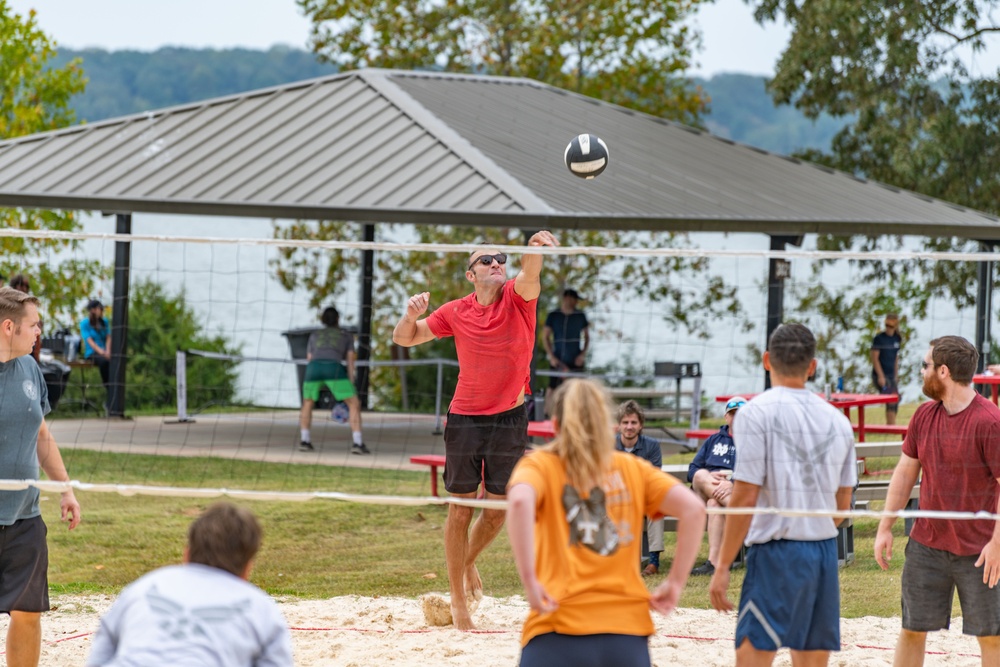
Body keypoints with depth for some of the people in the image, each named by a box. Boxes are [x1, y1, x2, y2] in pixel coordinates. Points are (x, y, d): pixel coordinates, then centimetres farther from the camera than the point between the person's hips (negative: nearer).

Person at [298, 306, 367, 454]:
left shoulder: (314, 335, 33)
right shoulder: (347, 335, 29)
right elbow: (350, 362, 21)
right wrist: (350, 388, 19)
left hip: (314, 369, 2)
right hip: (334, 369, -2)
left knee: (307, 403, 29)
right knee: (355, 404, 7)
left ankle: (305, 440, 16)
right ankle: (357, 443, -8)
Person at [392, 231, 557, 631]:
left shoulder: (518, 298, -2)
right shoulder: (457, 312, 2)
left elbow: (529, 275, -26)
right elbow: (404, 339, 9)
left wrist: (535, 249, -48)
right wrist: (412, 315, -14)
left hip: (510, 417, 0)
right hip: (465, 417, 0)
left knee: (498, 508, 5)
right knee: (461, 507, 1)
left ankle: (469, 562, 36)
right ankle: (457, 599, 11)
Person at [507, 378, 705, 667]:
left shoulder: (540, 465, 6)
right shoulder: (632, 468, 14)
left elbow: (520, 501, -18)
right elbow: (693, 508, 3)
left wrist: (529, 580, -17)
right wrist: (675, 582, 5)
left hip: (560, 631, -3)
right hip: (627, 630, 3)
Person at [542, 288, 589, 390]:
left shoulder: (580, 316, 6)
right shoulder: (553, 316, 2)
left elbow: (586, 337, 13)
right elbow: (545, 337, 5)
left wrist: (583, 354, 0)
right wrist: (551, 356, -4)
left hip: (575, 362, 1)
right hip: (558, 361, -1)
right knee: (552, 389, -7)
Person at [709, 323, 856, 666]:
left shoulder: (756, 413, -7)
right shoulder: (837, 419, 11)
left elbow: (745, 497, -12)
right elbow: (842, 504, 15)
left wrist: (722, 566, -8)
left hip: (777, 551, -6)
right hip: (825, 553, 6)